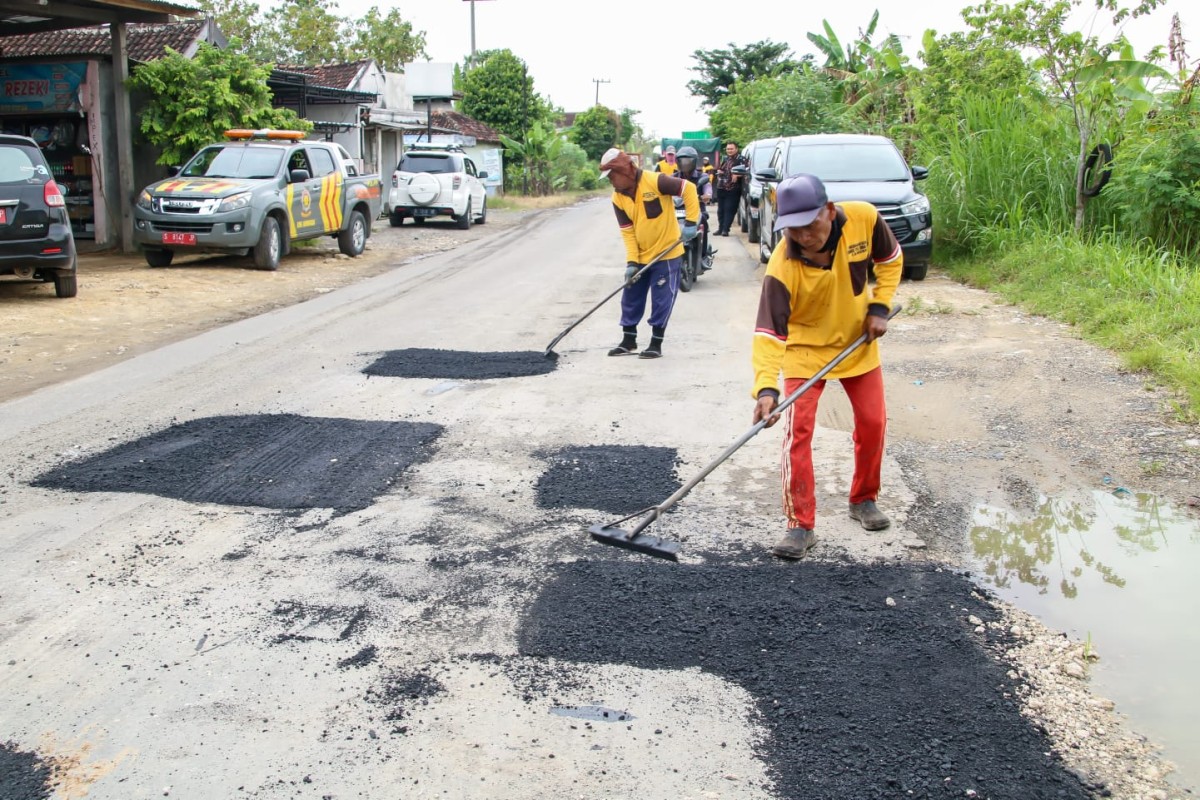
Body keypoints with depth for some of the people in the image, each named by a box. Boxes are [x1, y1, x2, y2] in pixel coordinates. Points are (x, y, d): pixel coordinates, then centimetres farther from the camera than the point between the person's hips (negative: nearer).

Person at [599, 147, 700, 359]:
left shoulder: (655, 182, -20)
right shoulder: (618, 198, -3)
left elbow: (689, 189, -16)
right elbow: (627, 231, -2)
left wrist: (691, 222, -19)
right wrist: (631, 261, -11)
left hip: (667, 254, -6)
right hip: (640, 257, 6)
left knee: (662, 301, 0)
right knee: (630, 299, 10)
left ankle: (656, 345, 11)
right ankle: (628, 342, 24)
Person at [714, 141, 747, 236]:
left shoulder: (741, 159, -7)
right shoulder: (725, 158, 17)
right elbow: (719, 169, 30)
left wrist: (737, 175, -26)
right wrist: (719, 171, 9)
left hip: (733, 189, -7)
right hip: (721, 188, 7)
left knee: (729, 209, -9)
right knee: (720, 209, 10)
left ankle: (725, 229, -8)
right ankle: (720, 228, 19)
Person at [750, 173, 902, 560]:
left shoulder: (864, 219, -24)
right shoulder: (782, 268, -33)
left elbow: (890, 259, -2)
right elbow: (768, 332, -35)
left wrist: (879, 306, -12)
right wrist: (766, 387, -47)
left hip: (858, 341, 3)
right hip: (805, 347, -3)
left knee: (872, 423, 8)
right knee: (798, 430, -12)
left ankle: (864, 500, 32)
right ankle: (801, 525, -2)